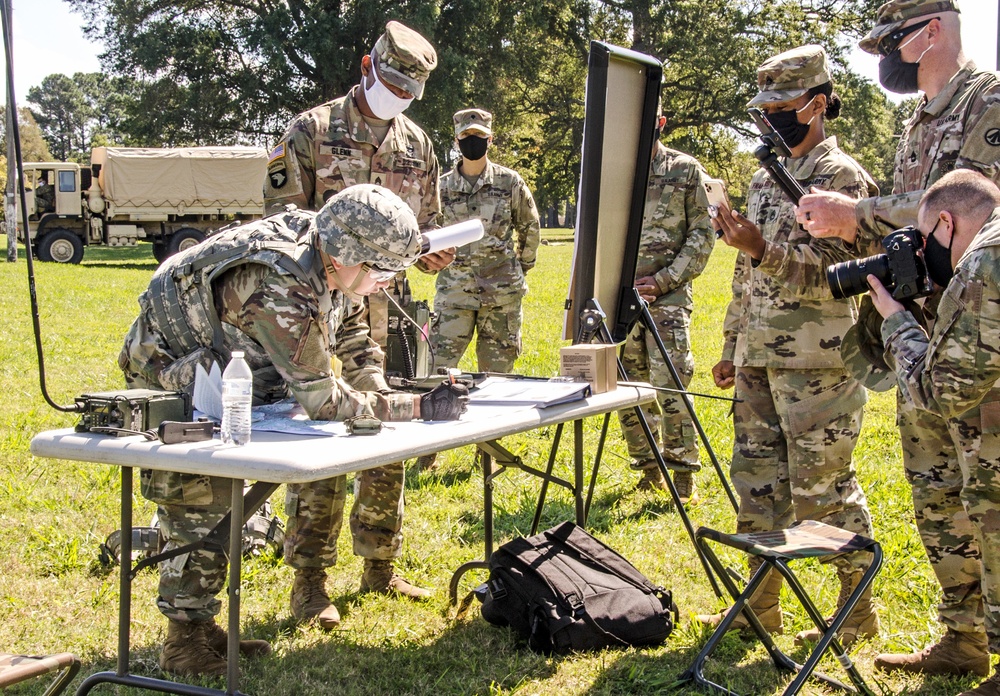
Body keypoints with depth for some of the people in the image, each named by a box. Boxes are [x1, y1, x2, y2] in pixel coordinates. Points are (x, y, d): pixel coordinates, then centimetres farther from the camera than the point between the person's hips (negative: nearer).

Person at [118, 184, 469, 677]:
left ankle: (203, 623, 22)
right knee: (195, 504, -8)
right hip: (167, 373, -9)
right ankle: (184, 641, 2)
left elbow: (351, 333, 7)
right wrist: (413, 409, -33)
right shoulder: (281, 288, -39)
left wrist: (382, 395, -7)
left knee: (220, 496, 12)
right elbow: (324, 398, -36)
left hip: (216, 372, 9)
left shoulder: (332, 266, -12)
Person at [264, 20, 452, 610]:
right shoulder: (312, 131, -3)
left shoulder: (417, 144, 12)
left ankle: (380, 565, 24)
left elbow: (428, 223, 20)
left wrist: (433, 252, -2)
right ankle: (309, 578, 4)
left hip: (389, 315, 5)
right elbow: (282, 217, -6)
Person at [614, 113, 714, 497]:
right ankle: (649, 469, 16)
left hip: (668, 295, -3)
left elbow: (703, 234, 1)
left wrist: (663, 279, -8)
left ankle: (683, 472, -2)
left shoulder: (686, 170, 4)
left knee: (669, 385, -11)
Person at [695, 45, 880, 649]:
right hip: (760, 361, 8)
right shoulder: (765, 180, 17)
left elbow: (833, 273, -17)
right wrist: (733, 348, 21)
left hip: (818, 364, -8)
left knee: (823, 487, -4)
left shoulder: (842, 177, -8)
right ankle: (762, 604, 21)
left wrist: (762, 249, -28)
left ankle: (859, 610, 10)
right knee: (758, 480, 11)